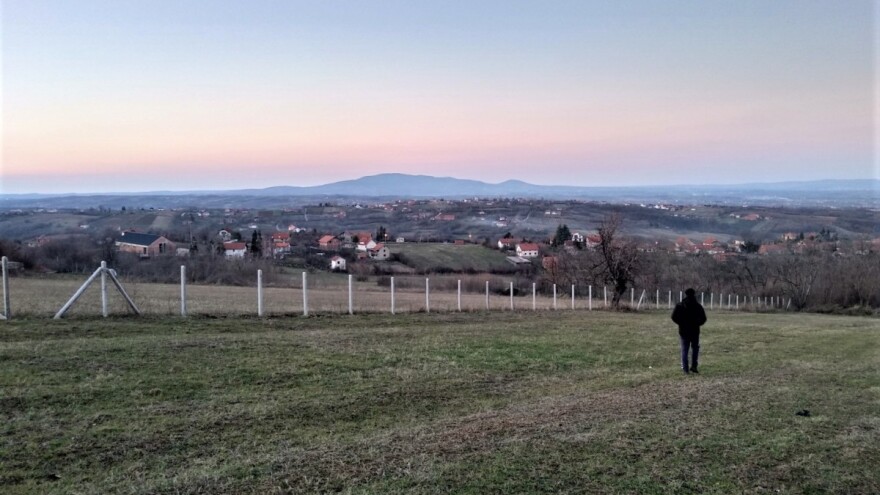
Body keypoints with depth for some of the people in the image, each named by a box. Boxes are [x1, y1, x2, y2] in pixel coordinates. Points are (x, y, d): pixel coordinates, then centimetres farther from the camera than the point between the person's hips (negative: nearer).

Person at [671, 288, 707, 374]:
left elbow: (674, 317, -8)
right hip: (695, 330, 0)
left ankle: (685, 368, 1)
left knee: (684, 349, 6)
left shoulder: (679, 305, -4)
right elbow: (703, 318, -5)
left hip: (683, 331, 0)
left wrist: (681, 323, 7)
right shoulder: (698, 306, -3)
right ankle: (693, 366, 7)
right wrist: (697, 323, 11)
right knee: (695, 348, 15)